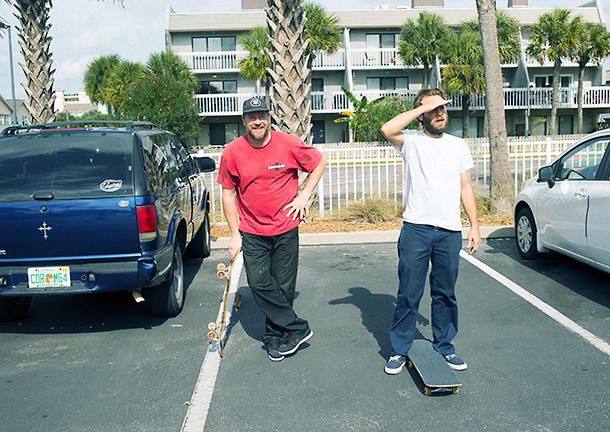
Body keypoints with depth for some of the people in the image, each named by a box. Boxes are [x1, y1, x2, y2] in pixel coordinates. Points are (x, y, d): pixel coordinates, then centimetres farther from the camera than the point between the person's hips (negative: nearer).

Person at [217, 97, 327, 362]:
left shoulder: (289, 144, -8)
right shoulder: (232, 152, -6)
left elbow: (320, 162, 8)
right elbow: (228, 194, 3)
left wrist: (304, 195, -2)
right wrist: (235, 234, 1)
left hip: (285, 229, 0)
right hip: (251, 232, 1)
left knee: (284, 286, 5)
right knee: (259, 283, -10)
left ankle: (274, 335, 26)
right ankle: (297, 328, 6)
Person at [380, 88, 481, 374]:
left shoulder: (459, 145, 15)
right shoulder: (411, 141, 3)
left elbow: (465, 188, 16)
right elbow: (388, 130, -20)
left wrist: (474, 226, 10)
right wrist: (424, 106, -12)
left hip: (450, 231, 3)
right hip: (416, 229, -3)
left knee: (445, 294, 12)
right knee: (408, 294, 3)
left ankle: (444, 346, 28)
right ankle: (400, 350, 17)